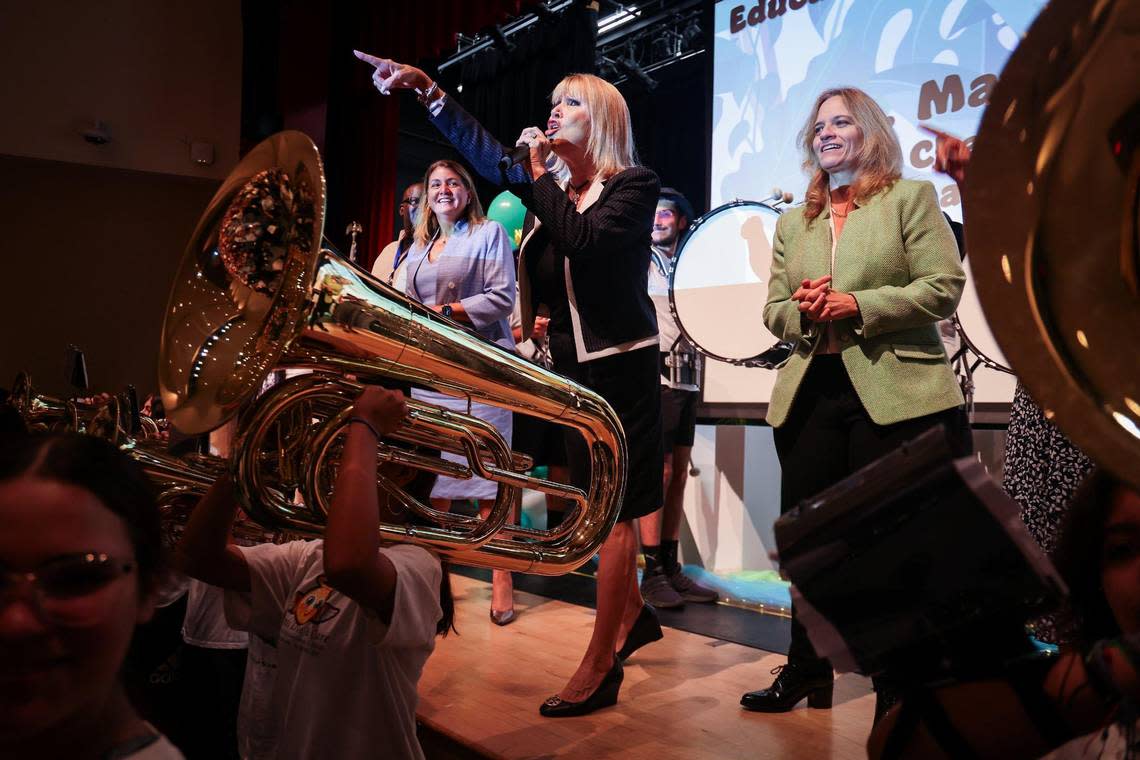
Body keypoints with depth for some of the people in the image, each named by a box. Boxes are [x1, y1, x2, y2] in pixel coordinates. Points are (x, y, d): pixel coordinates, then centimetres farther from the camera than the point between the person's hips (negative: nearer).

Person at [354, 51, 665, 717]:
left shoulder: (635, 185, -7)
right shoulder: (553, 185, 11)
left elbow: (583, 238, -24)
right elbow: (486, 153, 4)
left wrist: (538, 176, -14)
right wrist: (426, 89, -3)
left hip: (620, 364, -7)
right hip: (571, 363, 7)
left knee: (613, 507, -5)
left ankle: (600, 667, 1)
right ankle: (633, 614, 33)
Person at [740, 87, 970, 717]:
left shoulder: (911, 198, 5)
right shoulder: (792, 222, 19)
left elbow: (944, 286, -5)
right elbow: (774, 310, 16)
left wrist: (856, 305, -14)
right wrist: (804, 311, -7)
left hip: (894, 393, -4)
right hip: (810, 393, 5)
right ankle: (806, 669, 25)